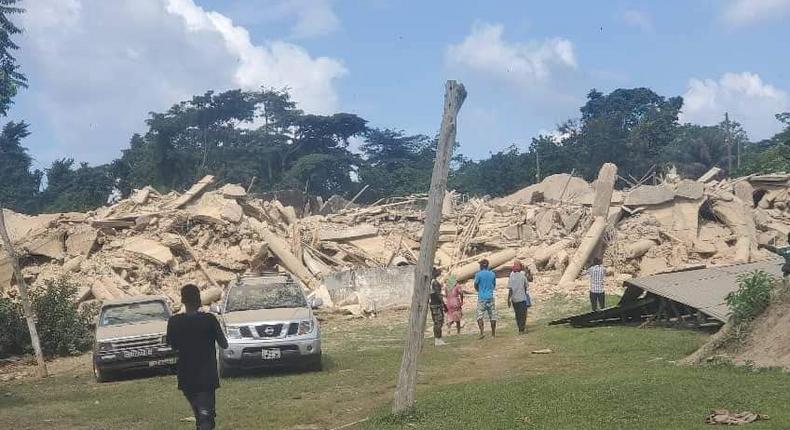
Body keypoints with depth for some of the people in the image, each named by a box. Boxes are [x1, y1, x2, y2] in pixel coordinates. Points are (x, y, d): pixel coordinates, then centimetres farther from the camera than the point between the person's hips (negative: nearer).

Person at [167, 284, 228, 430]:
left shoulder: (174, 322, -4)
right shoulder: (209, 320, -11)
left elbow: (173, 346, 11)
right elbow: (224, 345, -2)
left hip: (186, 378, 3)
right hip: (207, 377, -3)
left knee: (200, 416, 21)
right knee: (205, 417, -7)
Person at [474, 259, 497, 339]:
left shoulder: (478, 274, -6)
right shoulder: (492, 274, 5)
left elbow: (475, 286, 2)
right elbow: (494, 285, 14)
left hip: (481, 297, -3)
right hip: (490, 297, 3)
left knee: (480, 316, -3)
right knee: (492, 316, 7)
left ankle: (482, 332, -17)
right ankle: (493, 333, 11)